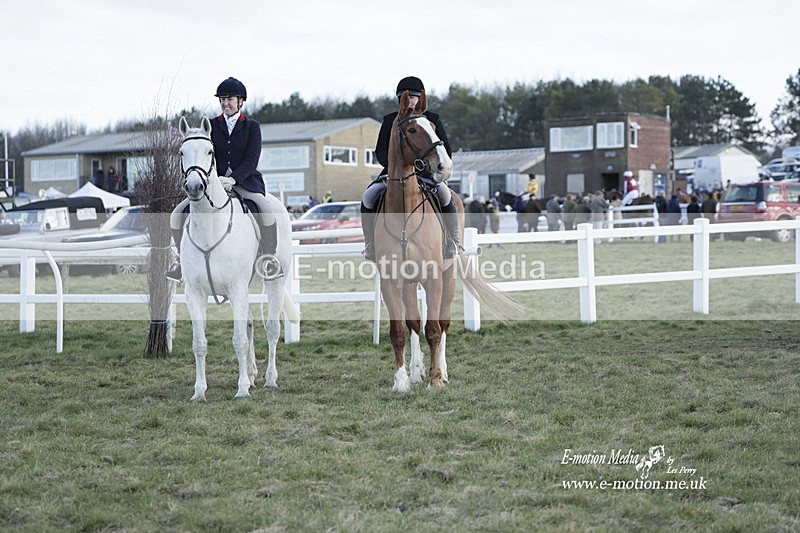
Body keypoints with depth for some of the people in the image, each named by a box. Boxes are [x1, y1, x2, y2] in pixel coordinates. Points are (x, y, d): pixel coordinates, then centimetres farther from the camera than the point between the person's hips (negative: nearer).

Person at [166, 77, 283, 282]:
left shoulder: (252, 126, 5)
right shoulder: (212, 126, 12)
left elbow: (252, 159, -6)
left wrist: (233, 179, -21)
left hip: (244, 181, -3)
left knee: (265, 210, -35)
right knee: (177, 215, -12)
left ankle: (268, 257, -18)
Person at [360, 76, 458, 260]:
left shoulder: (433, 119, 7)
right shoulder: (390, 120, 9)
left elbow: (446, 152, 4)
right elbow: (380, 151, 3)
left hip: (426, 173, -2)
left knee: (445, 194, -32)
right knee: (368, 197, -22)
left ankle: (453, 243, -16)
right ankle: (370, 244, -8)